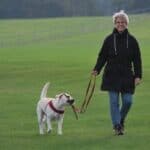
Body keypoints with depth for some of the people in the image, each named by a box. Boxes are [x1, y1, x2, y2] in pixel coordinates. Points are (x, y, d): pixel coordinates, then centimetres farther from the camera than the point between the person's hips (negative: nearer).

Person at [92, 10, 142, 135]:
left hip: (127, 76, 1)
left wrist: (138, 76, -2)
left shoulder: (132, 40, 3)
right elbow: (102, 56, 5)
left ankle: (121, 120, 26)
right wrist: (96, 70, -9)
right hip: (112, 76, -1)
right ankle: (117, 126, 2)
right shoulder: (109, 40, 2)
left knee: (128, 101, -1)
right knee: (114, 101, -4)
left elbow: (137, 60, 5)